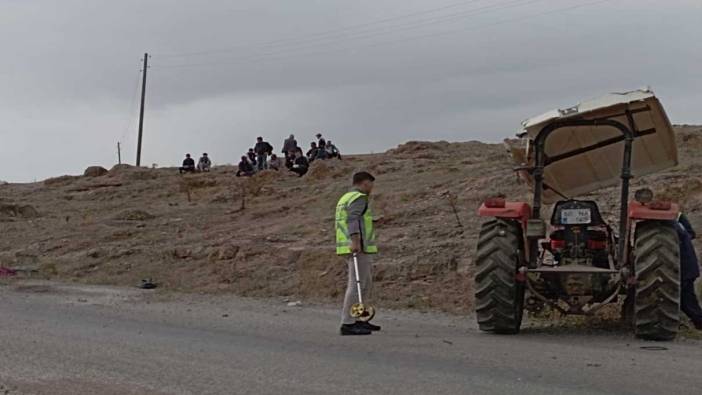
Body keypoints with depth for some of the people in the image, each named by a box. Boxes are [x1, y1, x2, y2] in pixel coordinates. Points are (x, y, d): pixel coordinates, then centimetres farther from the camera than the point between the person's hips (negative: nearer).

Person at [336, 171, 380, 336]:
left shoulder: (345, 199, 19)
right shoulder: (358, 198, -10)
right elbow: (353, 219, -25)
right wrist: (355, 242, -36)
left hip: (352, 248, 10)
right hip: (358, 248, -10)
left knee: (365, 283, 14)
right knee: (357, 285, -9)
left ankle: (356, 320, 17)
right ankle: (347, 325, -10)